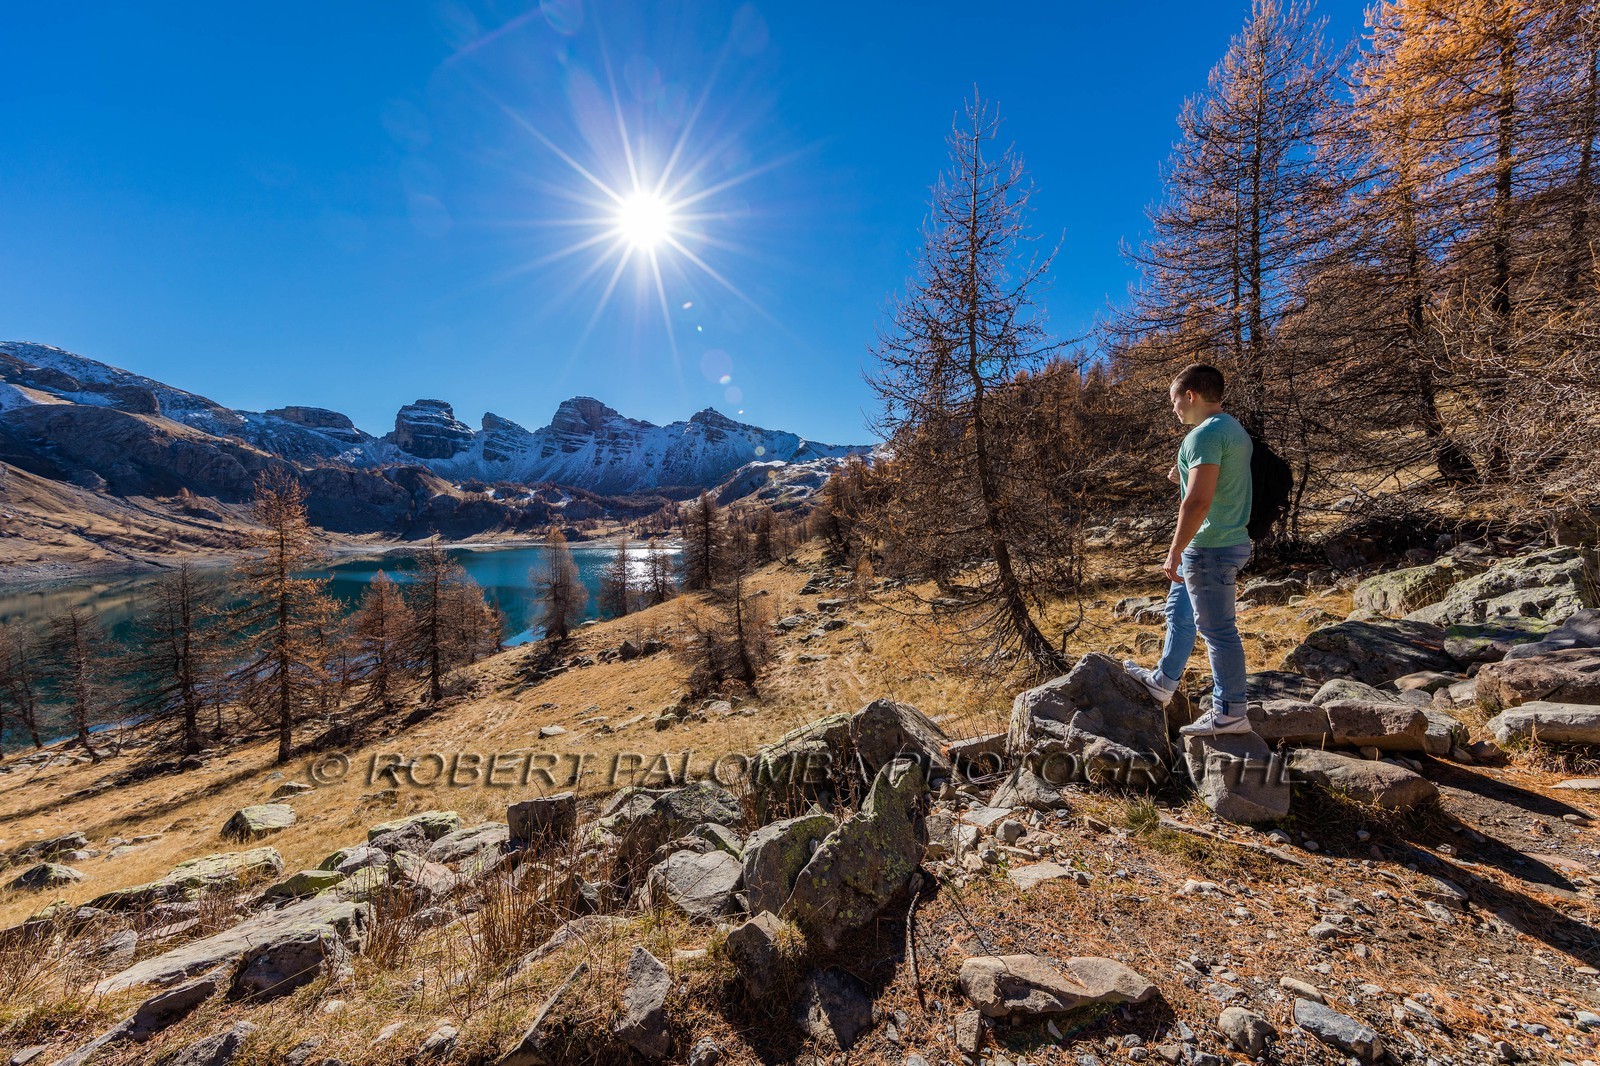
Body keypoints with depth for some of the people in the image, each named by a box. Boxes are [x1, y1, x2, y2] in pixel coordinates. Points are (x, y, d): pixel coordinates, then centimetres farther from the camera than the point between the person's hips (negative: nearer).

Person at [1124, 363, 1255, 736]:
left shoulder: (1206, 433, -19)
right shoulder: (1234, 429, 14)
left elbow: (1199, 500, -27)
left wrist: (1175, 551, -23)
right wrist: (1186, 477, 9)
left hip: (1210, 548, -11)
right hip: (1227, 540, 11)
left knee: (1217, 629, 1)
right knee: (1180, 612, 21)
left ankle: (1231, 713, 14)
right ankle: (1163, 682, 35)